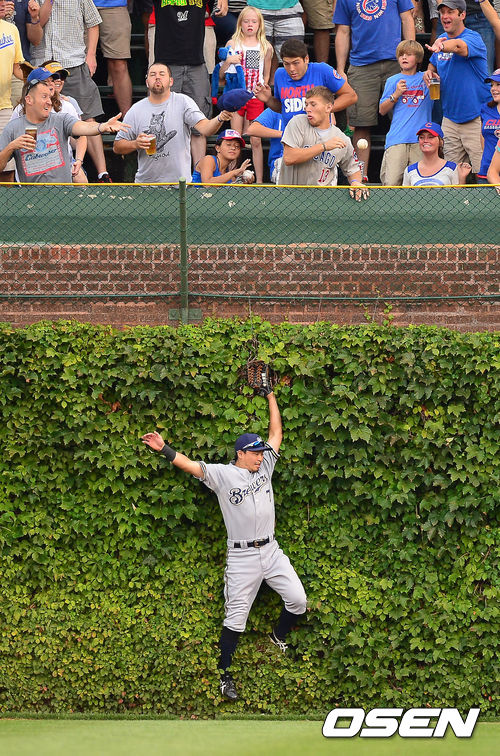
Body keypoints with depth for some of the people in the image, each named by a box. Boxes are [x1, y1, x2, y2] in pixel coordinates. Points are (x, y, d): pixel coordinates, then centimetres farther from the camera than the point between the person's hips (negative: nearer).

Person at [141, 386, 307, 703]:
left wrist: (271, 395, 13)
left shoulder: (264, 466, 10)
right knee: (236, 617, -1)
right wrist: (163, 449, -26)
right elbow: (190, 465, -13)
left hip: (271, 551, 5)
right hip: (242, 556, -5)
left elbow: (276, 433, 14)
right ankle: (225, 675, 9)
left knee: (298, 600, -3)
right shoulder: (223, 474, -4)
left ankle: (278, 638, 27)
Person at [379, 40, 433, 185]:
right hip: (397, 139, 0)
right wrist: (396, 95, -3)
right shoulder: (393, 81, 14)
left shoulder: (425, 79, 13)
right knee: (391, 183, -13)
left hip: (420, 140, 0)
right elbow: (382, 110, 13)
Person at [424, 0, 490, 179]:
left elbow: (459, 46, -36)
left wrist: (440, 47, -57)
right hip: (450, 116, 7)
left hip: (476, 118, -7)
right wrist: (429, 72, 2)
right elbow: (433, 64, 27)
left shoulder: (473, 38, -12)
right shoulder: (442, 39, 10)